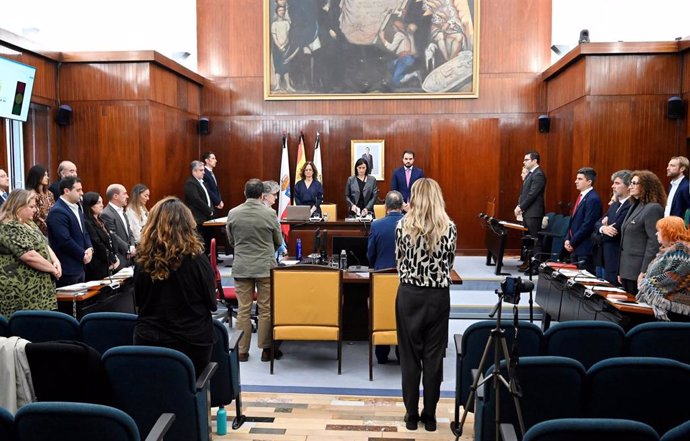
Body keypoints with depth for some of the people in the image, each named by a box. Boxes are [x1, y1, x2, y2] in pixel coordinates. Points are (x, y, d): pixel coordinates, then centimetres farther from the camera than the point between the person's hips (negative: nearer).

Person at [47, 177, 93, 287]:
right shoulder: (57, 212, -16)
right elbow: (65, 240, -22)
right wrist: (83, 255, -11)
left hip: (80, 266, 9)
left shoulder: (77, 208, 13)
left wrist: (89, 249, -1)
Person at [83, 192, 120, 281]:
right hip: (97, 267, -9)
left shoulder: (99, 221, 16)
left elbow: (110, 241, 15)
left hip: (107, 265, 9)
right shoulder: (87, 223, -13)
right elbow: (97, 245, -16)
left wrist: (115, 258, 0)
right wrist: (113, 260, -7)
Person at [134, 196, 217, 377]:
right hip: (191, 342, -2)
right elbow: (212, 303, -5)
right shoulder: (196, 259, -16)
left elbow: (140, 302, 6)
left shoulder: (142, 261, -8)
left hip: (148, 341, 2)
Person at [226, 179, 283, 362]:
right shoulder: (270, 214, -9)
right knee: (266, 309, 7)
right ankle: (266, 350, 14)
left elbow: (231, 241, 9)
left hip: (241, 268, 2)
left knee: (243, 310, 9)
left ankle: (242, 351, 16)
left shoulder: (233, 213, -3)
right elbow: (278, 242, 3)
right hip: (265, 267, -2)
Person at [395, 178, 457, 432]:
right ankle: (429, 415, 18)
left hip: (409, 294, -1)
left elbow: (399, 261, 4)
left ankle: (412, 415, 18)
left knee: (410, 355, 10)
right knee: (434, 356, 9)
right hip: (439, 295, 1)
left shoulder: (403, 225, -6)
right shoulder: (449, 227, -4)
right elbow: (450, 263, 6)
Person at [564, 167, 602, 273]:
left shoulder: (593, 199, -14)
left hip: (585, 248, -9)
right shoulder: (581, 196, 14)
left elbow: (587, 225, -19)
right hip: (575, 247, 9)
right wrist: (567, 239, 7)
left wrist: (572, 242, -14)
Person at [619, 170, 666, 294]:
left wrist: (644, 272, -20)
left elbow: (654, 243, -17)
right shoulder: (635, 206, 16)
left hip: (639, 271, -8)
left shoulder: (653, 209, -11)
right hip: (627, 270, 8)